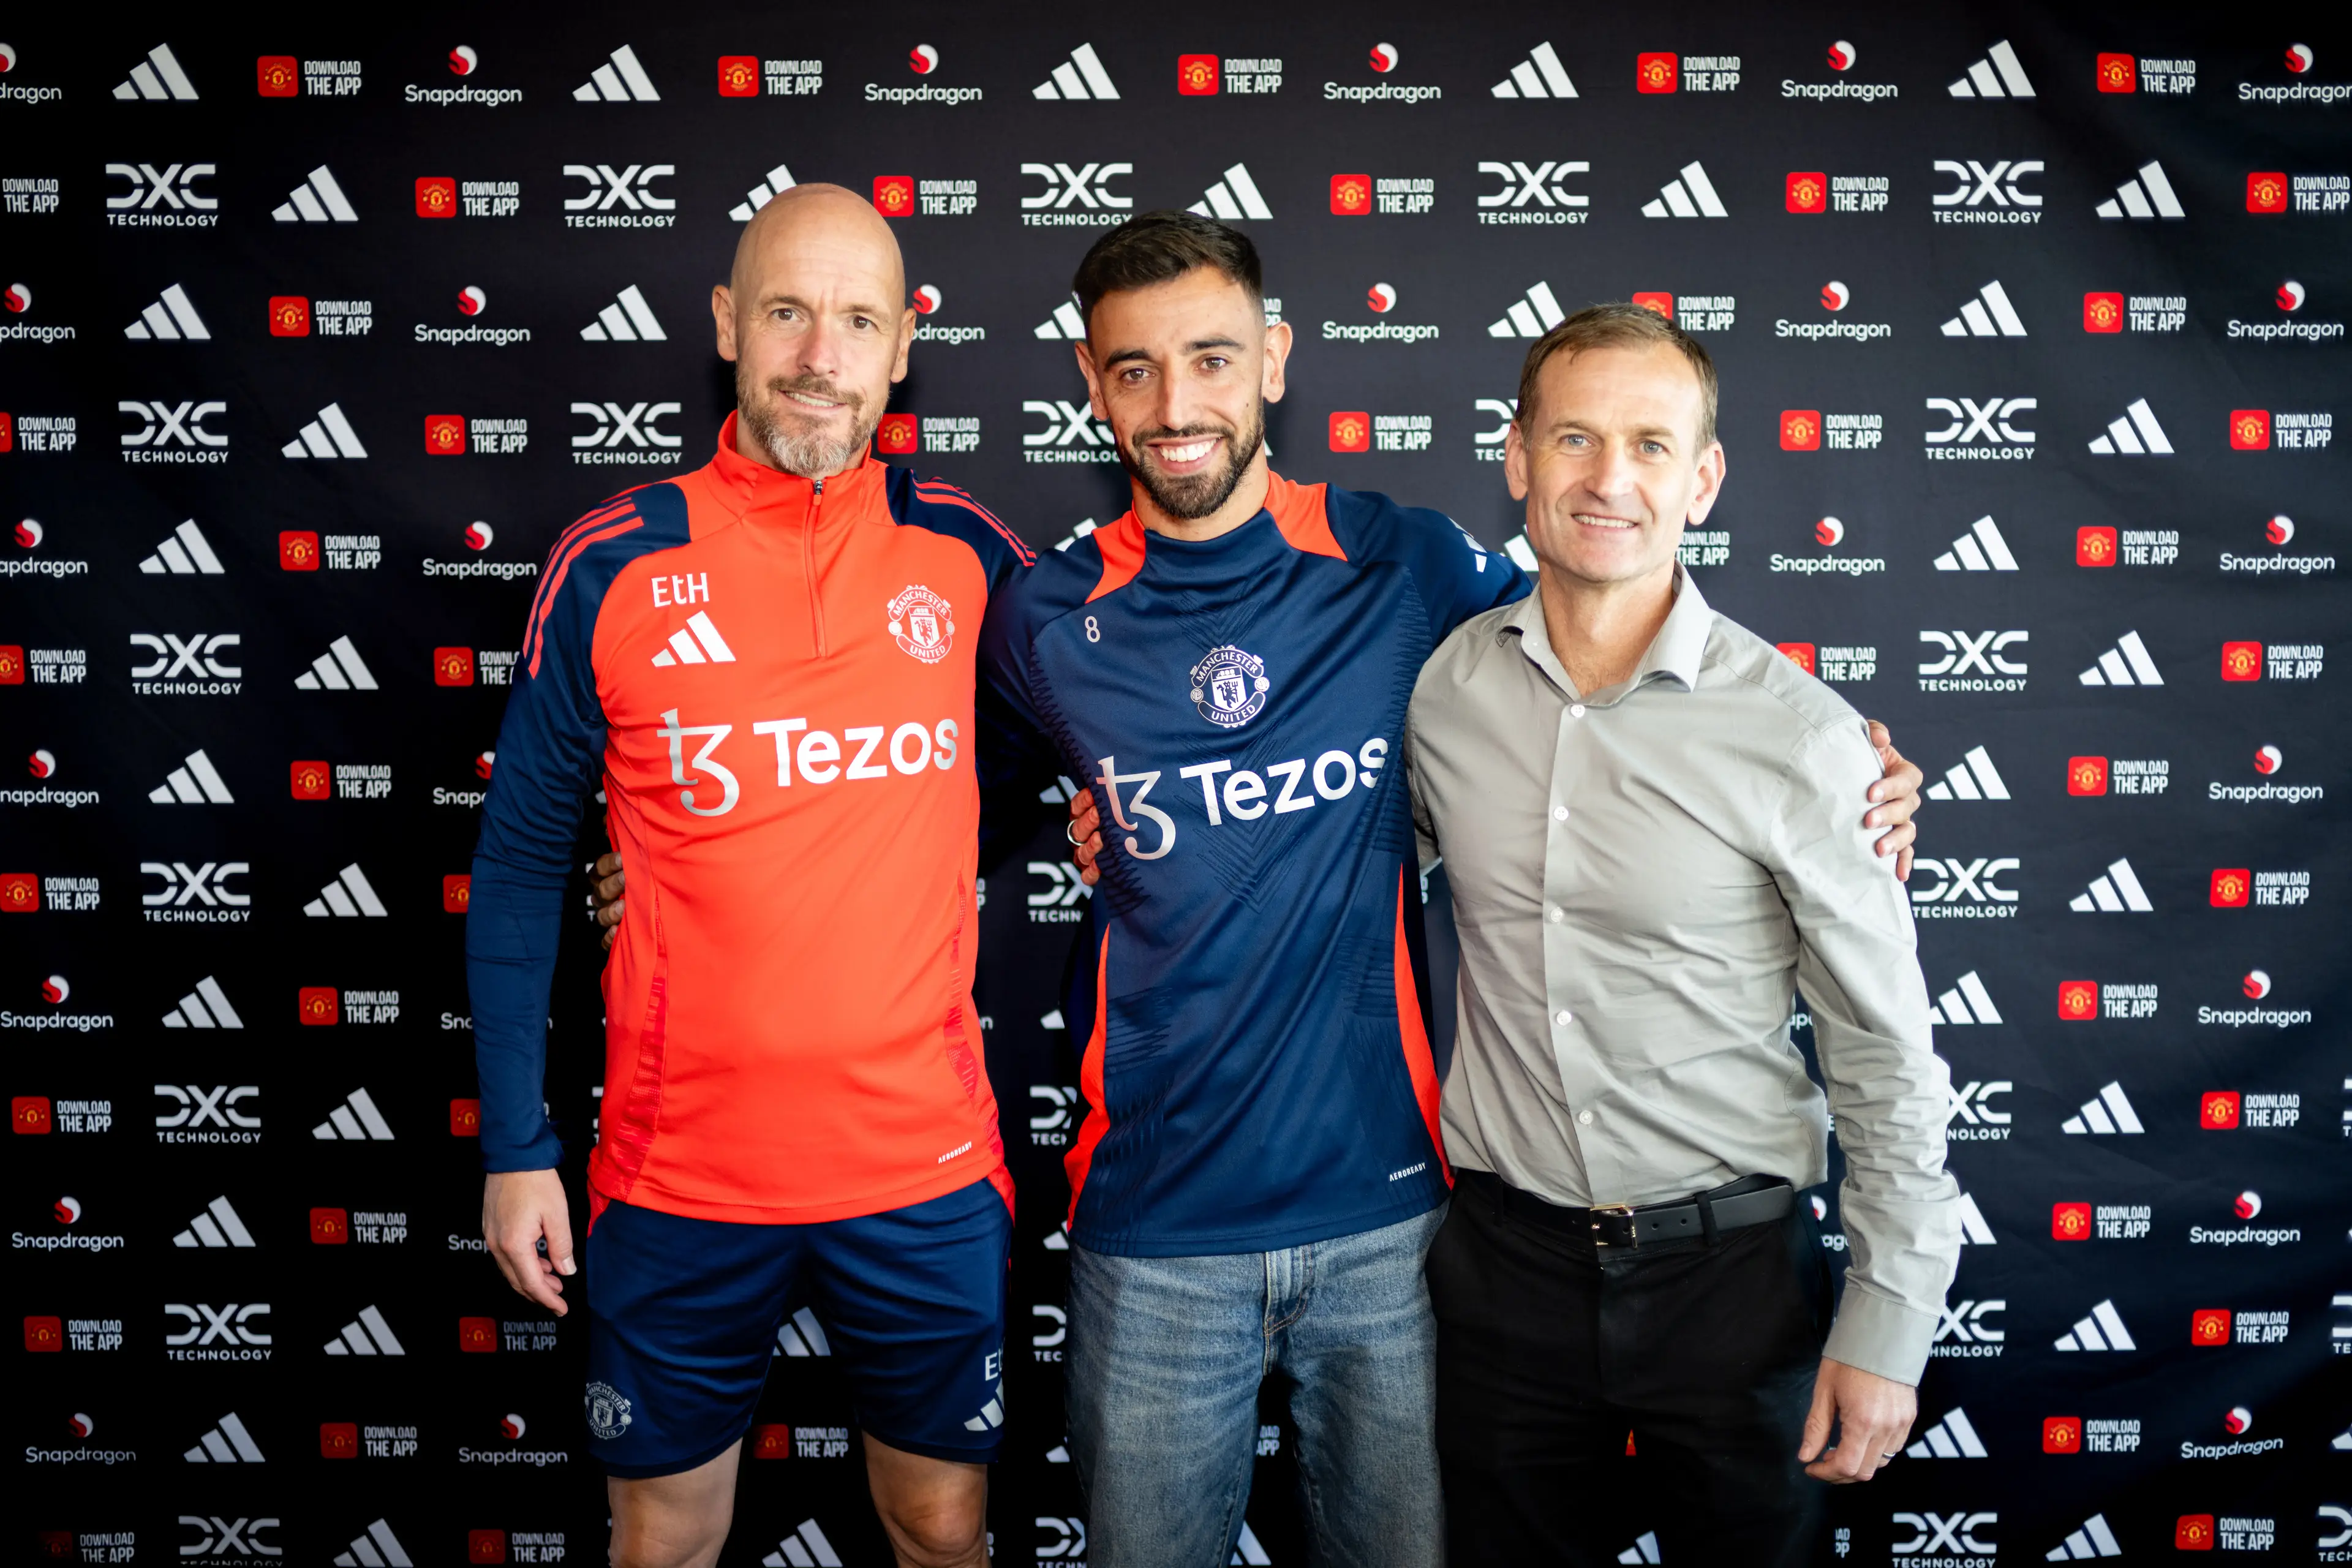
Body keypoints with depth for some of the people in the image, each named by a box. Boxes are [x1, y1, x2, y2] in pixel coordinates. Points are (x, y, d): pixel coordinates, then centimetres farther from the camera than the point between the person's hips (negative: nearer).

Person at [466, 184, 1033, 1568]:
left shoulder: (969, 556, -2)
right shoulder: (611, 569, -6)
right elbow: (523, 868, 1)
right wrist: (517, 1147, 0)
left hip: (925, 1167, 1)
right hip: (682, 1174, 0)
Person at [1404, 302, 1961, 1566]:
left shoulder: (1796, 731, -14)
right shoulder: (1442, 685, -5)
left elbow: (1884, 1056, -7)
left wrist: (1888, 1327, -6)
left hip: (1729, 1266, -2)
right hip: (1504, 1257, 3)